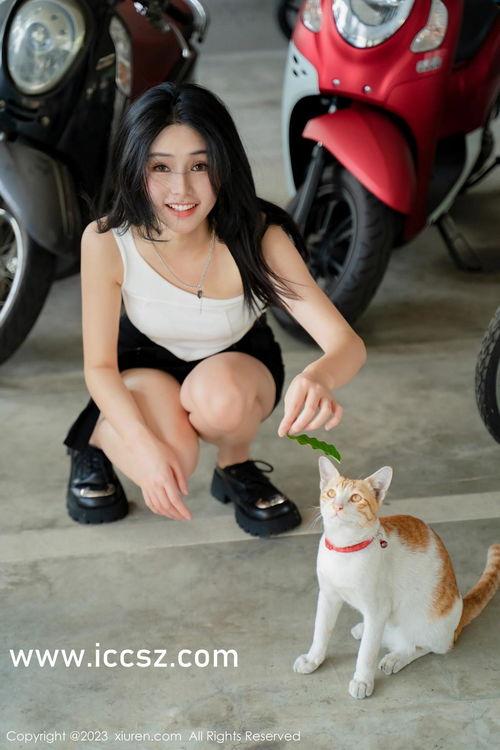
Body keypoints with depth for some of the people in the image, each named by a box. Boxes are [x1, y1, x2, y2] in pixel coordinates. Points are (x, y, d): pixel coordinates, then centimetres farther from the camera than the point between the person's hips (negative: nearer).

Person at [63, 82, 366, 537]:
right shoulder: (106, 242, -28)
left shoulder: (260, 239, -30)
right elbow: (99, 365, -19)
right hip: (146, 365, 1)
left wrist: (317, 378, -61)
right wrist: (146, 444, -37)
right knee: (169, 463, -30)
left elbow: (348, 344, -35)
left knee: (219, 398, -37)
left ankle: (236, 466, 0)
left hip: (238, 366, 0)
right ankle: (97, 435, 6)